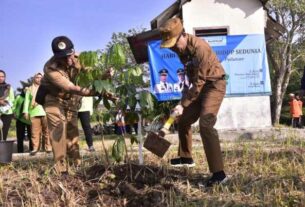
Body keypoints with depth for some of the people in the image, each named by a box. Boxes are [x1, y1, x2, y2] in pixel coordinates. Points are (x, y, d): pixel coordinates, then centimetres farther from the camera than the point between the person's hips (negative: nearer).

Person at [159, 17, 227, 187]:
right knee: (184, 120, 15)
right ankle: (186, 158, 35)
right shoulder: (181, 48, -2)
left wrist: (183, 104, -25)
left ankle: (219, 173, -24)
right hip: (199, 86, 9)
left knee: (205, 125, -24)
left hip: (214, 84, -9)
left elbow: (199, 82, -27)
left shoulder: (200, 48, -29)